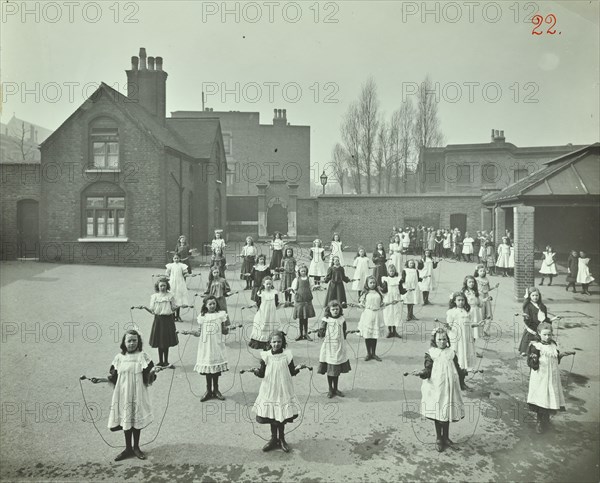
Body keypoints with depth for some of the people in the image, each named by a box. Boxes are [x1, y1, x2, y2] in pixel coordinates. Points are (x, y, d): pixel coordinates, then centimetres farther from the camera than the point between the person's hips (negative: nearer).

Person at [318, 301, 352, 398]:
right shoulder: (326, 320, -9)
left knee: (337, 370, 13)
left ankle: (335, 389, 29)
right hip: (328, 349, -2)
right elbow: (321, 335, -8)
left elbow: (344, 334, 5)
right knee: (329, 370, 7)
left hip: (339, 349, 2)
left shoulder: (342, 320, -2)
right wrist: (321, 330, -27)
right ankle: (330, 389, 23)